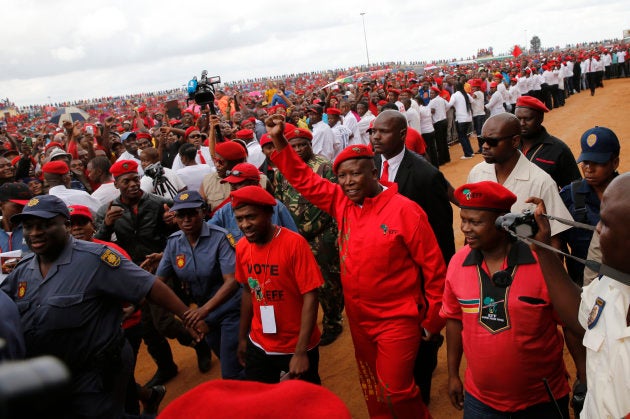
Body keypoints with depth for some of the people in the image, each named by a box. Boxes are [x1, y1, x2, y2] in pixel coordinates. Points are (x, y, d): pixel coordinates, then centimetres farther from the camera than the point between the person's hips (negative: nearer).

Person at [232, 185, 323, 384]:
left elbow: (310, 297, -20)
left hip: (296, 347, -4)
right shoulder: (242, 247, -3)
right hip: (258, 346, 5)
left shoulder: (294, 243, -20)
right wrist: (242, 337, 14)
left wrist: (301, 351, -21)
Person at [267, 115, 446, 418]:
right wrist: (279, 141, -9)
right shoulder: (342, 203, -2)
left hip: (397, 319, -6)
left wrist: (433, 318, -6)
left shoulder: (404, 210, -17)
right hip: (358, 316, 6)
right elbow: (304, 180, 2)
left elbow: (433, 266, -12)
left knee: (396, 392, -1)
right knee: (371, 386, 21)